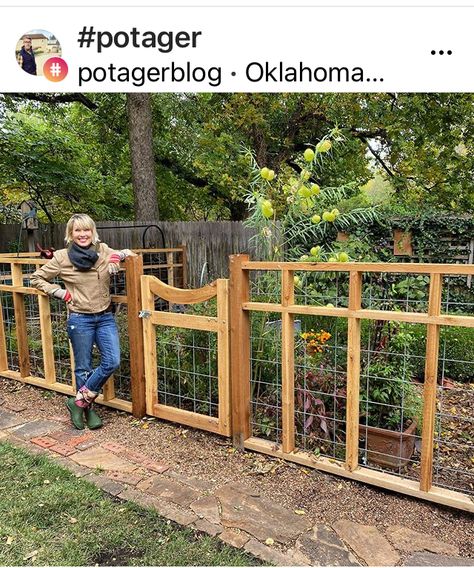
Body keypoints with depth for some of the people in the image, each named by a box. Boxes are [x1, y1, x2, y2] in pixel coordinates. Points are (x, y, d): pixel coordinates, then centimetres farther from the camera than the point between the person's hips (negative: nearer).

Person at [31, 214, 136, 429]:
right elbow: (36, 278, 6)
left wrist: (119, 255, -7)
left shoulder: (103, 250, 1)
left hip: (105, 317, 3)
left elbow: (129, 254, 16)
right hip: (80, 319, -3)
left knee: (112, 362, -5)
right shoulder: (62, 257, -5)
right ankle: (88, 408, 29)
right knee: (83, 367, 8)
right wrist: (60, 292, -5)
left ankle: (79, 401, 14)